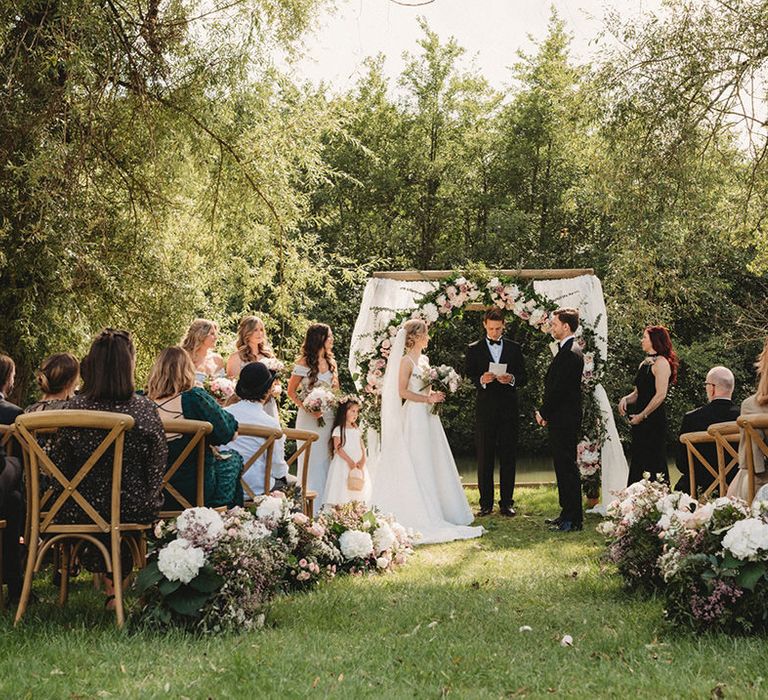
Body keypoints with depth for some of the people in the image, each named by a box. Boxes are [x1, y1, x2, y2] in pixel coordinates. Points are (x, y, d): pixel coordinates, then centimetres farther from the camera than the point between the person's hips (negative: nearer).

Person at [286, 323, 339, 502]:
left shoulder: (331, 362, 11)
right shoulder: (304, 362, -7)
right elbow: (291, 391, -6)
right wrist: (309, 410, -17)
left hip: (329, 416, 5)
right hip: (310, 417, -5)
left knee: (327, 458, 7)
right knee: (312, 459, -2)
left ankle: (324, 503, 16)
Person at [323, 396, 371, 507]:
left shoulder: (356, 430, 14)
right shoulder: (338, 430, -4)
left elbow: (362, 446, 11)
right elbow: (338, 448, -11)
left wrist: (362, 460, -7)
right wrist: (350, 461, -18)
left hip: (358, 464, 6)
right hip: (343, 463, -6)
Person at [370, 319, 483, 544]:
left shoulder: (424, 360, 15)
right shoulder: (407, 360, -10)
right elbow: (403, 392, -15)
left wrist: (436, 395, 3)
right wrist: (427, 399, -17)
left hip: (428, 416, 9)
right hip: (414, 416, -9)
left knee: (433, 464, 9)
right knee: (418, 465, -4)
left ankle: (438, 513, 15)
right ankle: (421, 517, 0)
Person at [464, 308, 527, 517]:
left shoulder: (514, 348, 11)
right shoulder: (474, 349, 7)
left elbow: (523, 378, 9)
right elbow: (468, 378, 3)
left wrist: (511, 379, -12)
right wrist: (481, 380, -18)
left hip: (508, 408, 1)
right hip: (485, 409, -1)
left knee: (508, 457, 3)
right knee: (484, 457, 1)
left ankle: (507, 502, 10)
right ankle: (486, 503, 8)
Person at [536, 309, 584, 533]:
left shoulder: (570, 353, -17)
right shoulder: (567, 350, 15)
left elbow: (559, 388, -20)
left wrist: (543, 412, -10)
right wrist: (546, 412, 12)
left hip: (564, 420, -10)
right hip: (560, 419, 10)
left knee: (567, 467, -6)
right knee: (563, 466, 15)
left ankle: (574, 519, -2)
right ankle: (567, 512, 22)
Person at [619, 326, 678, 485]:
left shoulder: (661, 362, -10)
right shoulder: (644, 364, 16)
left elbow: (660, 394, -18)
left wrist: (642, 415, -15)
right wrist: (626, 399, -1)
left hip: (653, 418, -9)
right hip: (640, 420, 9)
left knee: (652, 462, -5)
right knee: (638, 462, 9)